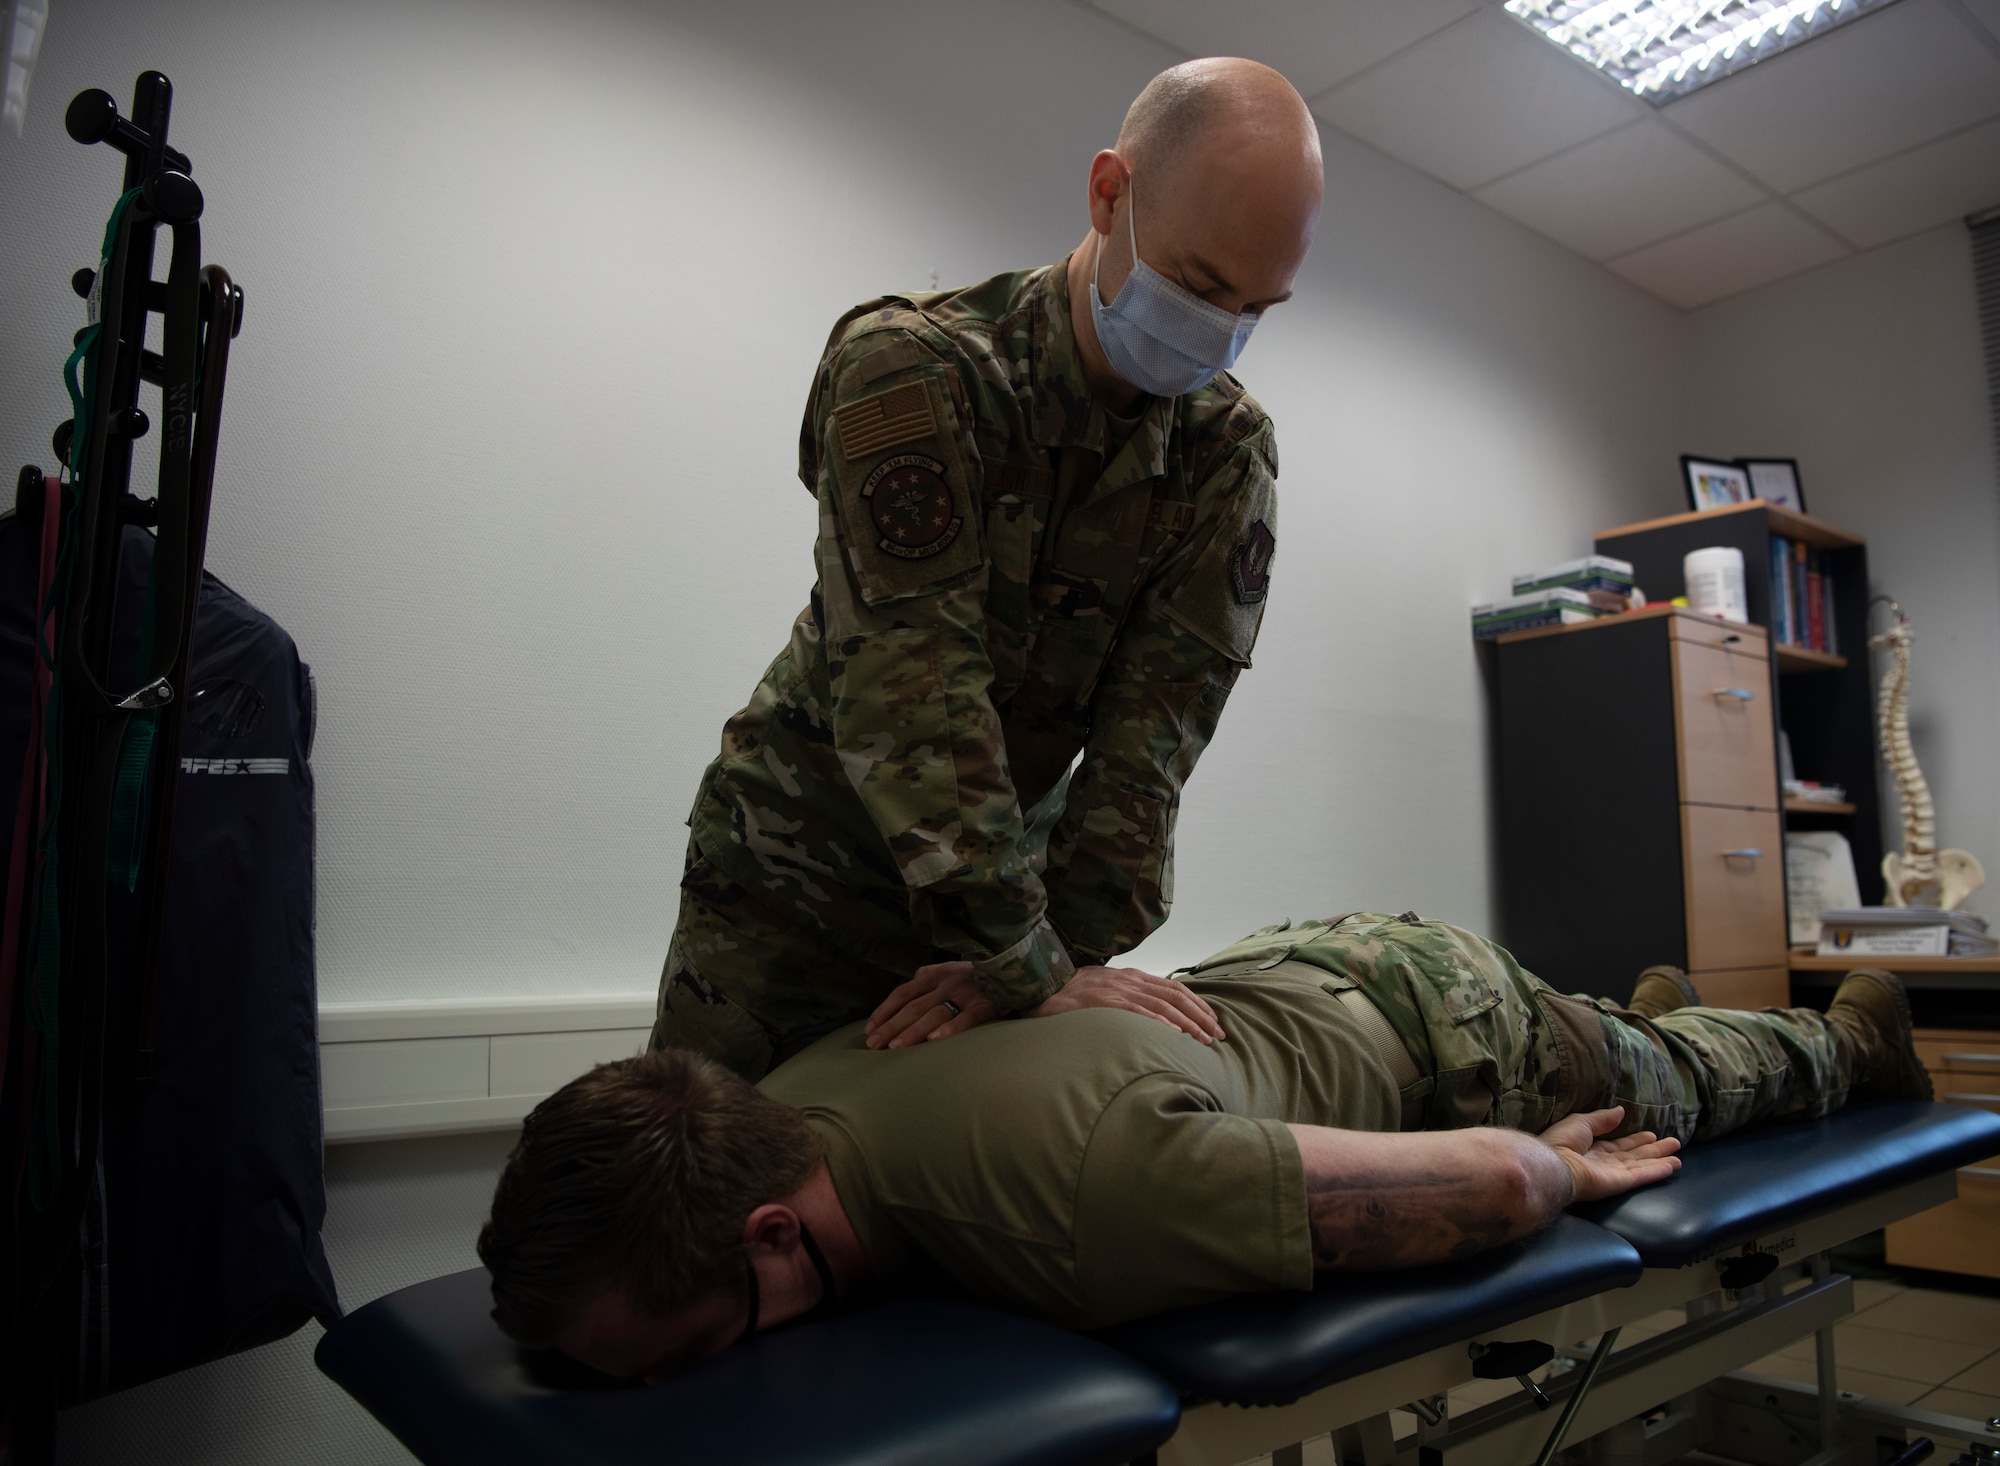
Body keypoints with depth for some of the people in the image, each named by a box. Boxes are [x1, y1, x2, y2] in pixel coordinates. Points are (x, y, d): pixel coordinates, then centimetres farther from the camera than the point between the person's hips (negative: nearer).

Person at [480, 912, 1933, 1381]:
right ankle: (1650, 1008, 71)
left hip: (1436, 1025, -5)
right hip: (1277, 976, 5)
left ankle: (1852, 1029, 63)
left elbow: (1495, 1180, -39)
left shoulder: (1081, 1204, -50)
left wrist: (1564, 1171, -19)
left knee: (1688, 1095, 31)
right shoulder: (793, 1098, -26)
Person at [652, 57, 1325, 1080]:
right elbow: (914, 690, -31)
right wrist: (1030, 966, -30)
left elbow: (1152, 726, -15)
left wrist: (1067, 940, -24)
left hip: (1002, 872, 3)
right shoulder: (910, 366, -23)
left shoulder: (1231, 451, -9)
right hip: (793, 870, -3)